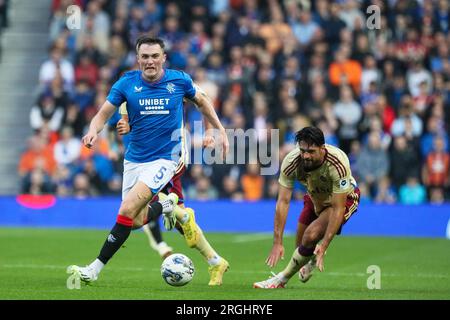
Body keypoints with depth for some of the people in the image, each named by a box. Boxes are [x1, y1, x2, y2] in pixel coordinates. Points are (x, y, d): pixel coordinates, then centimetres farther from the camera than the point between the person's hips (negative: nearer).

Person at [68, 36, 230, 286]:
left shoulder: (179, 80, -6)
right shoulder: (127, 83, -5)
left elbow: (202, 101, 14)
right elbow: (103, 114, -4)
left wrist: (220, 130, 12)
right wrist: (93, 131, -26)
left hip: (164, 159, -4)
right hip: (134, 159, 4)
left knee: (127, 211, -19)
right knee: (137, 221, 4)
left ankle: (95, 269, -12)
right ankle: (167, 206, 35)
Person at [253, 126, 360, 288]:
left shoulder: (337, 164, -39)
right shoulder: (291, 161, -29)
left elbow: (338, 208, -35)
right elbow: (283, 201, -26)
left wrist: (324, 245, -37)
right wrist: (277, 242, -31)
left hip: (343, 198, -5)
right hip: (315, 197, 5)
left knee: (311, 236, -24)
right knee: (301, 244, 9)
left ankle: (282, 280, -4)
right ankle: (313, 259, 47)